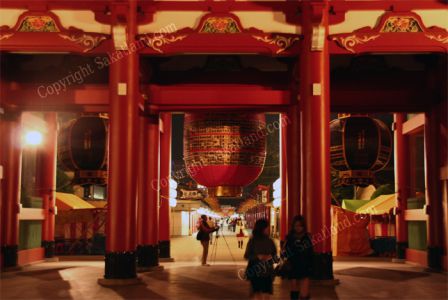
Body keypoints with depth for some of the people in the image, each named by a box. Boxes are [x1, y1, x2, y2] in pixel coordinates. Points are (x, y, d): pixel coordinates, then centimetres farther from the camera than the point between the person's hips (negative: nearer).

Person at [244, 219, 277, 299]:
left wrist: (271, 257, -14)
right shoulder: (252, 241, -3)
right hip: (255, 271, -1)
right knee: (257, 293, 0)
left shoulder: (270, 241, 2)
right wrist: (258, 256, -18)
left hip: (267, 271, 1)